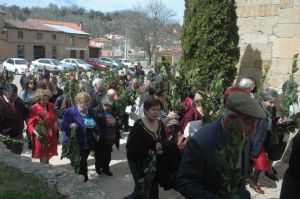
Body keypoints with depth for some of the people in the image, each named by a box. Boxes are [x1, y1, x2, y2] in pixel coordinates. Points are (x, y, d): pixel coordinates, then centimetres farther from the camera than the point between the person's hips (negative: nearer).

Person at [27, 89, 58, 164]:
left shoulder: (51, 106, 4)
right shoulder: (34, 109, -13)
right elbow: (30, 124, -13)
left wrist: (55, 123, 1)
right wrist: (35, 132, -29)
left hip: (51, 137, 5)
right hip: (41, 138, -5)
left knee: (48, 158, 16)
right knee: (43, 160, 3)